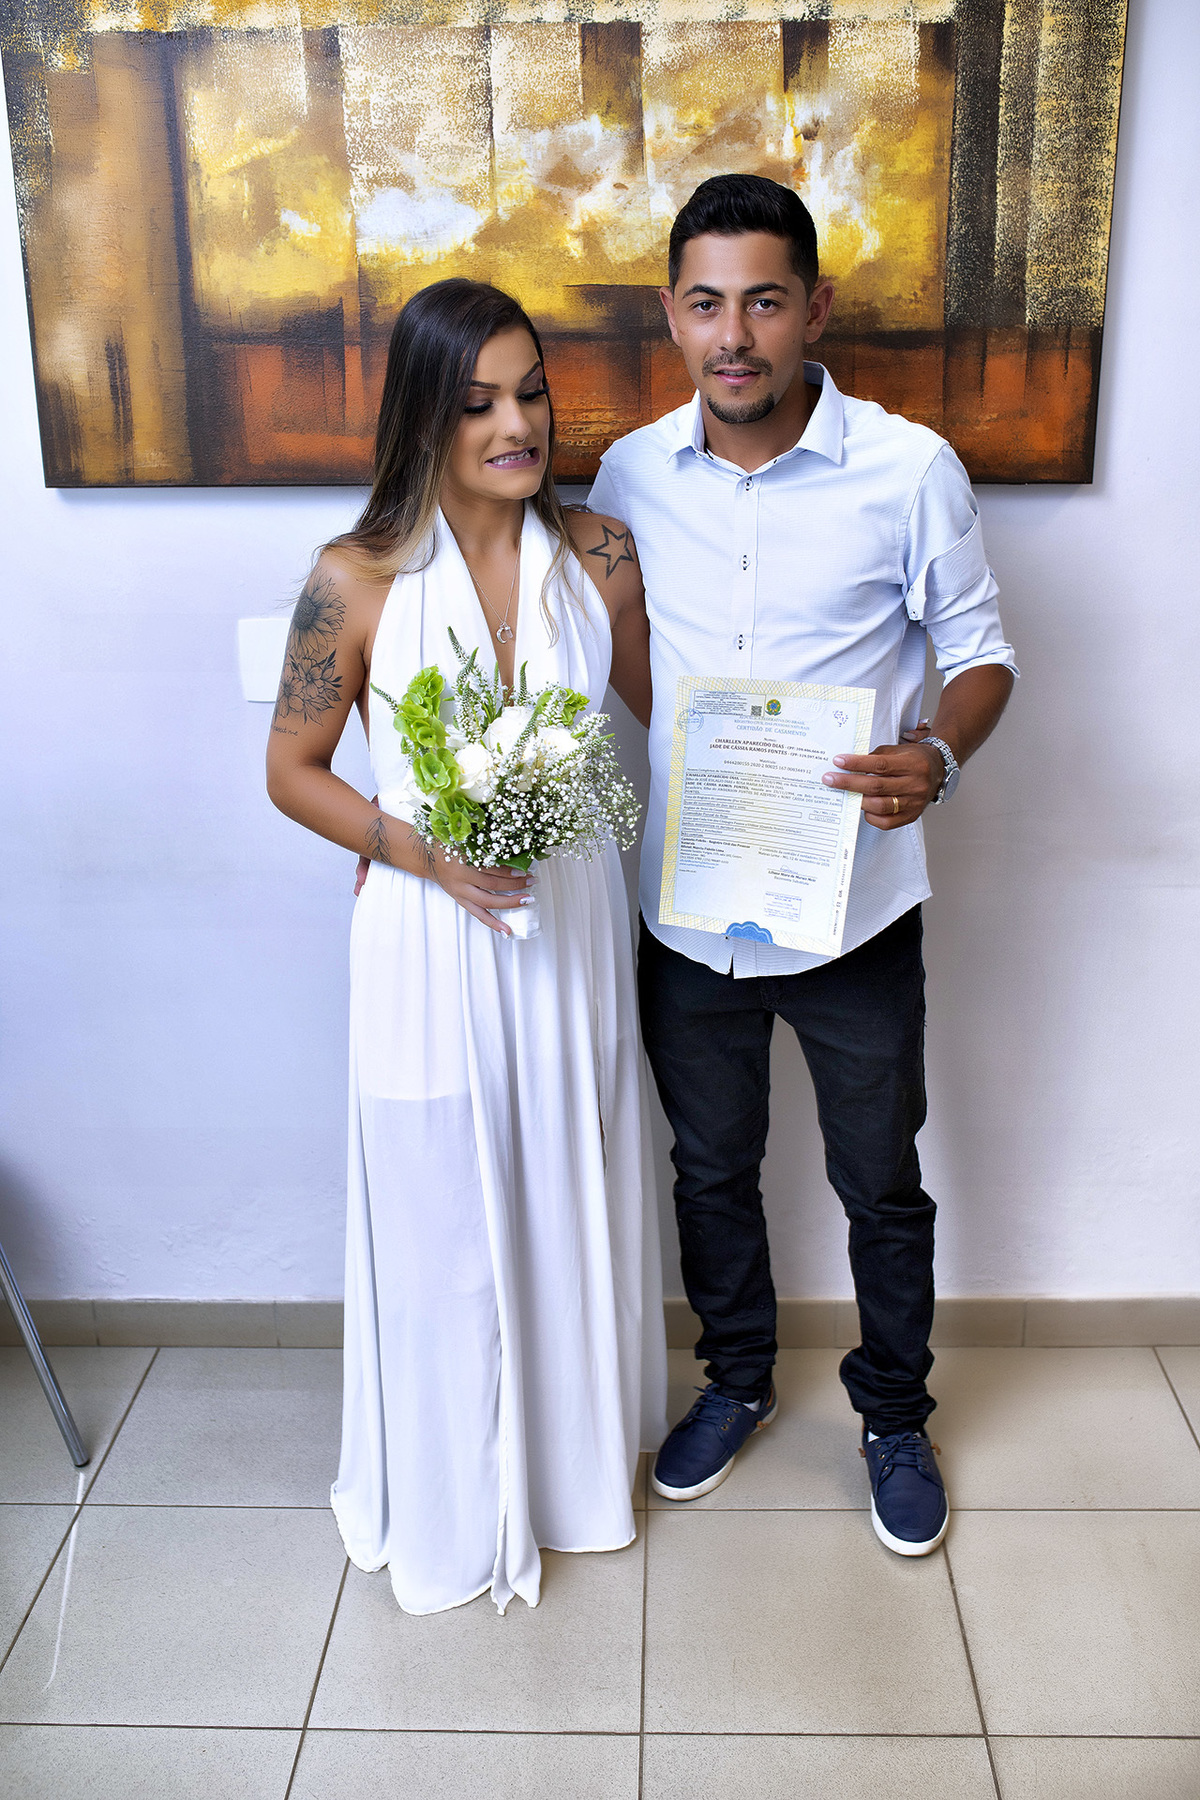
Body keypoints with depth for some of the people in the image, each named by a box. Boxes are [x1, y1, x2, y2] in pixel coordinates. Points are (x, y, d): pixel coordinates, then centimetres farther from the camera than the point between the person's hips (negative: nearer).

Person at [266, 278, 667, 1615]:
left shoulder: (598, 557, -4)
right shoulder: (359, 579, -12)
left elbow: (666, 710, 11)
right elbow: (293, 772, -5)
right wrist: (427, 851, -17)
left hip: (570, 924, 3)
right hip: (429, 938, -2)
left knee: (573, 1201, 18)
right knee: (444, 1218, 12)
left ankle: (577, 1447, 45)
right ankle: (455, 1493, 38)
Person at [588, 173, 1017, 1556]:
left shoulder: (910, 470, -11)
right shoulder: (631, 474, -1)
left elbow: (981, 652, -2)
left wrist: (935, 753, -24)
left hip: (851, 912, -2)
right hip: (684, 911, 3)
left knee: (880, 1186, 15)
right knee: (710, 1169, 20)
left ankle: (895, 1414, 41)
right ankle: (736, 1380, 46)